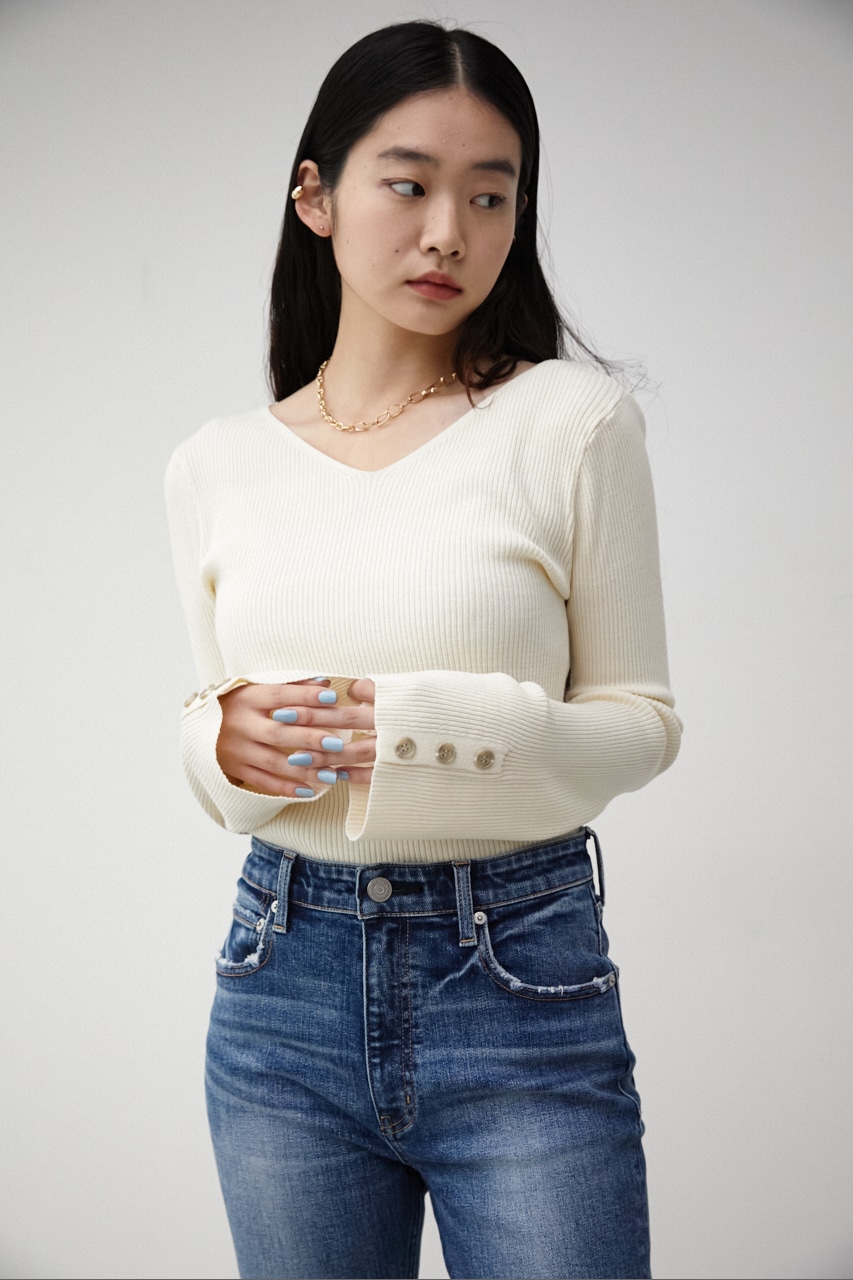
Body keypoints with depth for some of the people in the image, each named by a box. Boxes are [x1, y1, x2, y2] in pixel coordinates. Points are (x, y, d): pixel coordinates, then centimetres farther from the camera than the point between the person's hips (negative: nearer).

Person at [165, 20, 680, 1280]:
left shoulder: (573, 421, -5)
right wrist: (227, 743, -9)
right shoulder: (215, 469, 5)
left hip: (520, 983, -3)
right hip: (286, 979, 3)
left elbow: (642, 718, -2)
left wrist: (424, 729, -18)